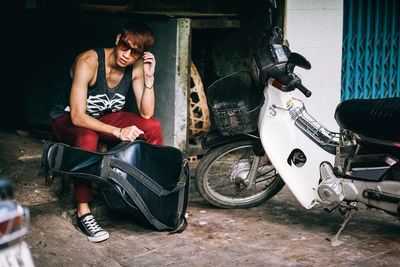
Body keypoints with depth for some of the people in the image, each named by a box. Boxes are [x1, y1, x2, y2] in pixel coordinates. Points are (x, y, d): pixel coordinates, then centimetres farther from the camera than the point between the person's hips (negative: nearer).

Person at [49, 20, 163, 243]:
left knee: (153, 126, -14)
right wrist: (118, 132, -41)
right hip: (67, 120, -5)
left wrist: (149, 77, -24)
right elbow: (77, 117, -34)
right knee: (87, 137, -40)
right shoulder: (88, 62, -29)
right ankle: (84, 214, -38)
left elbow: (146, 114, -13)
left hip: (106, 118, 5)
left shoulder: (136, 67, -12)